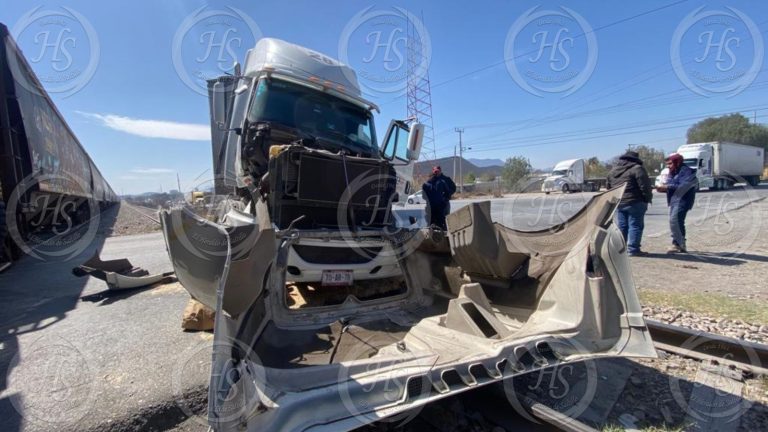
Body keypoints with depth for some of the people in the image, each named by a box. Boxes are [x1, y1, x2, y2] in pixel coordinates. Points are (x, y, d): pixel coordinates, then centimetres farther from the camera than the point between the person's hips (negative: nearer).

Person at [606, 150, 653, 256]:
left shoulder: (613, 170, 13)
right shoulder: (637, 169, -9)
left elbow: (609, 187, 17)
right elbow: (644, 186, -12)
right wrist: (648, 199, -1)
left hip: (618, 203, 7)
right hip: (634, 202, -6)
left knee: (621, 226, 12)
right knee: (635, 225, -1)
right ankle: (633, 249, -1)